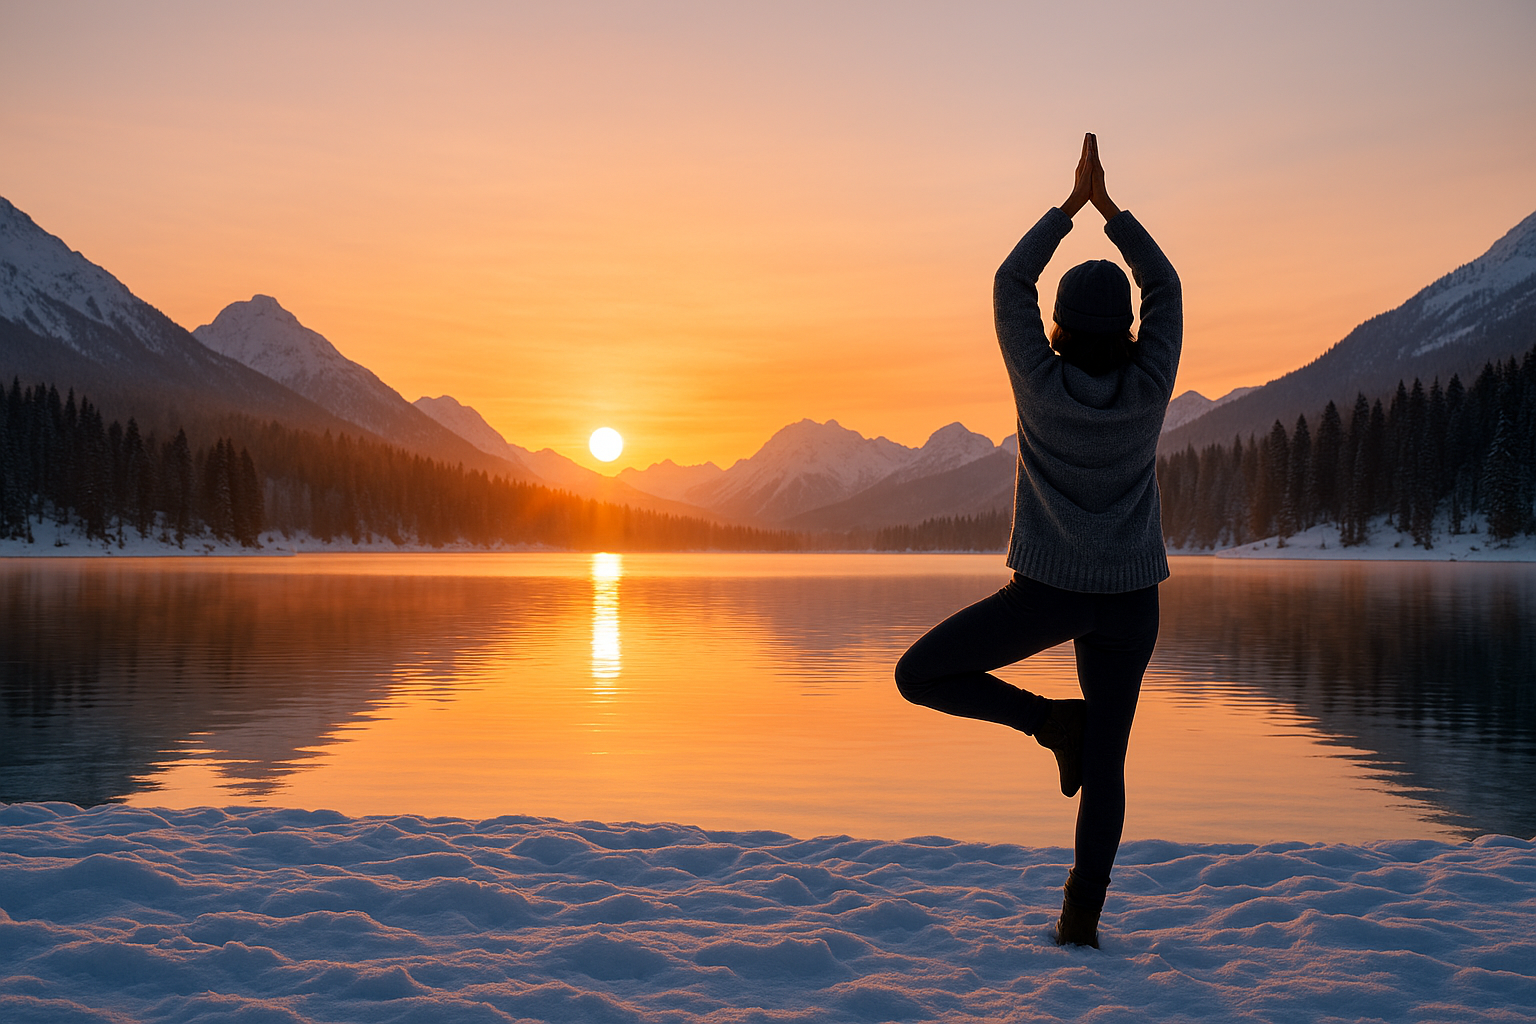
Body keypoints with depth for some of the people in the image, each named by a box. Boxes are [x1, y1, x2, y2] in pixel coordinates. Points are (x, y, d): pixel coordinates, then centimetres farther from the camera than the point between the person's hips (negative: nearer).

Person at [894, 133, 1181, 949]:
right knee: (1105, 765, 13)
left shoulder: (1043, 382, -10)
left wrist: (1070, 203, 9)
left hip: (1048, 591, -4)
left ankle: (1053, 721, 0)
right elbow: (1164, 286, 10)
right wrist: (1106, 204, 11)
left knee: (919, 677, 10)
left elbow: (1009, 284, 3)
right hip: (1128, 597, 4)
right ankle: (1082, 918, 13)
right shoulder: (1148, 385, -5)